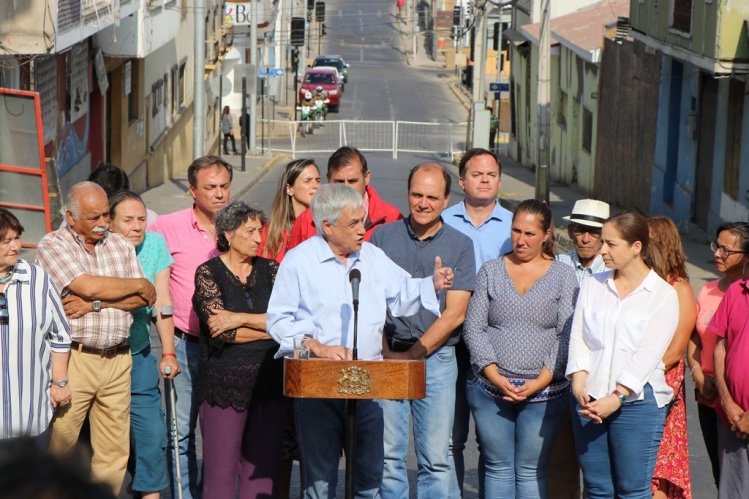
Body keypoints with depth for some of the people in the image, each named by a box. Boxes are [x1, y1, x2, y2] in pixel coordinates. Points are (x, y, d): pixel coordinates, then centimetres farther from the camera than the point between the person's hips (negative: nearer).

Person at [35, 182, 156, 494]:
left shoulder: (121, 246, 14)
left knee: (114, 451, 5)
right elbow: (87, 285, -15)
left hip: (117, 360, 5)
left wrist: (95, 304, -10)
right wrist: (138, 285, -1)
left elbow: (143, 299, 4)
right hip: (73, 359, -5)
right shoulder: (52, 245, -1)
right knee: (59, 445, -6)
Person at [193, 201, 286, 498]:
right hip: (225, 382, -4)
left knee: (263, 468, 4)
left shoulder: (269, 270, 10)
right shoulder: (208, 273, 0)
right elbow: (222, 331, -12)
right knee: (220, 471, -3)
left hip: (268, 382, 4)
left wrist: (241, 319, -12)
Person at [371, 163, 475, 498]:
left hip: (436, 358, -1)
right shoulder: (383, 237, 9)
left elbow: (454, 314, -2)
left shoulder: (459, 245, 5)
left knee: (436, 458, -3)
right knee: (387, 454, -1)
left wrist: (412, 354, -8)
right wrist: (384, 351, -7)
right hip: (386, 355, 1)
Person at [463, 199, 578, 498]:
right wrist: (495, 377, -8)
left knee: (531, 471, 1)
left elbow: (568, 337, -1)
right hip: (490, 390, 1)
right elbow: (473, 329, 4)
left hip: (544, 392, -1)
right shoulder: (490, 272, 9)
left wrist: (541, 381, -12)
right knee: (498, 468, 4)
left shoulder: (563, 277, 6)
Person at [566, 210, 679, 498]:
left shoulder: (663, 295, -2)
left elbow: (648, 354, -10)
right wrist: (578, 383, -11)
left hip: (636, 400, -4)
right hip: (589, 400, 4)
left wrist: (616, 398, -18)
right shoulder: (592, 285, 13)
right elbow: (578, 337, 6)